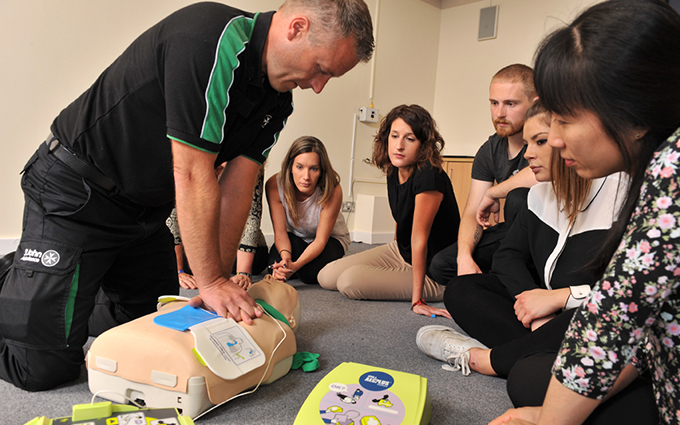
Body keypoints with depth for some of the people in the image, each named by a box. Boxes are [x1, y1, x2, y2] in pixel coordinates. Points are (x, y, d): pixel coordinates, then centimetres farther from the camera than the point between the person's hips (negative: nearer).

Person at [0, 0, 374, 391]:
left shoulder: (277, 104, 0)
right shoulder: (208, 37, -28)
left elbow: (237, 188, -3)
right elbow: (192, 175, -28)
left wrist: (219, 284, -8)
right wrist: (211, 282, -20)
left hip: (148, 209, 8)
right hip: (76, 193, -8)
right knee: (42, 367, -7)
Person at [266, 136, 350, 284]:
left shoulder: (332, 190, -33)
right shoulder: (274, 185, -26)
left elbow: (321, 240, -29)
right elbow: (280, 232, -21)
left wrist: (295, 265, -47)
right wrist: (286, 256, -44)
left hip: (331, 239, -2)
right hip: (295, 238, 2)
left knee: (310, 272, -30)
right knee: (277, 264, -26)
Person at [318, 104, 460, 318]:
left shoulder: (429, 177, -28)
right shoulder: (394, 171, -2)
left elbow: (419, 239, -27)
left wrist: (417, 300, -23)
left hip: (432, 272, -8)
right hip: (400, 252, 8)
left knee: (349, 281, -23)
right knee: (327, 277, 0)